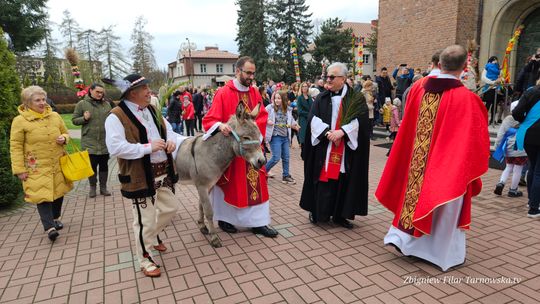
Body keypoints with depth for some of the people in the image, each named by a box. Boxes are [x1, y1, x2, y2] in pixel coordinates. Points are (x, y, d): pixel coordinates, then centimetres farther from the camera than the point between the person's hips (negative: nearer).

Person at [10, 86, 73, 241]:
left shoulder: (55, 116, 3)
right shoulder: (19, 121, -9)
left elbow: (66, 133, 16)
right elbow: (15, 146, -7)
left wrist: (63, 138, -9)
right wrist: (19, 169, -10)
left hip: (57, 164, 5)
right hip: (37, 167, -4)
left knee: (58, 191, 14)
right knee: (42, 195, -8)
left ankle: (55, 218, 35)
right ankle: (49, 228, -4)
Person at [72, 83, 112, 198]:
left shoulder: (106, 104, 6)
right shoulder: (82, 104, 0)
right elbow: (74, 120, 3)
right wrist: (84, 119, -15)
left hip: (105, 142, 2)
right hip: (89, 142, -2)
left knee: (104, 165, 10)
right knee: (92, 165, 6)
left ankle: (103, 187, 22)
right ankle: (92, 187, 22)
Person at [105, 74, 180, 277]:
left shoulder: (151, 110, 11)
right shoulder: (117, 116, -15)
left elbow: (167, 128, 22)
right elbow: (115, 148, -24)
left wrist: (171, 140, -1)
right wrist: (148, 147, -23)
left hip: (163, 172, 8)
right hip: (140, 176, -8)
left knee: (171, 208, 19)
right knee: (146, 220, 3)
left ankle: (151, 236, 45)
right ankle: (146, 260, 24)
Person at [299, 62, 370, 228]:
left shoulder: (356, 98, 2)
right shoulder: (321, 98, 8)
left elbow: (360, 120, -9)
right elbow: (313, 118, -3)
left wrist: (341, 131, -21)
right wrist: (327, 132, -17)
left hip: (346, 151, -1)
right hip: (323, 149, 1)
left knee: (343, 181, 4)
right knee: (323, 181, 2)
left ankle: (339, 215, 18)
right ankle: (317, 212, 17)